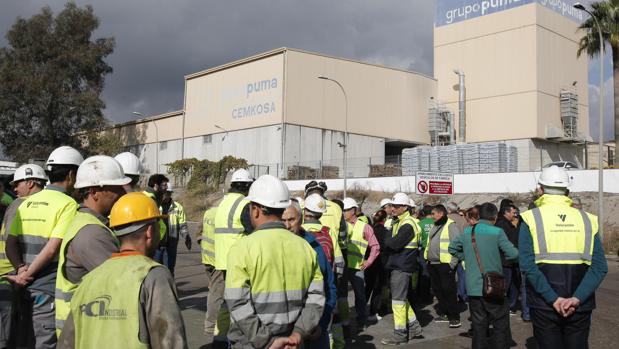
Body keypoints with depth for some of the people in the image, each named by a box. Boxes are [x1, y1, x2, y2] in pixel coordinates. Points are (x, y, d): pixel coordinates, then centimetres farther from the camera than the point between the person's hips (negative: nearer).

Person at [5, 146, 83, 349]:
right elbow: (53, 248, -18)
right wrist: (27, 276, -10)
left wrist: (21, 268, -5)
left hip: (27, 289, 7)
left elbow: (10, 244, 7)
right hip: (49, 289, -7)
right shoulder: (68, 204, -12)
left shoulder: (27, 203, 11)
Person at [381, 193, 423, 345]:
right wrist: (390, 243, -5)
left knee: (398, 300, -3)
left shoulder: (407, 224, -17)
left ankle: (400, 334, 5)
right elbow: (393, 242, 15)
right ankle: (414, 327, 29)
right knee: (402, 298, 18)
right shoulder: (398, 221, 16)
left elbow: (395, 243, -25)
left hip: (402, 267, -10)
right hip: (398, 264, 10)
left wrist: (385, 241, -8)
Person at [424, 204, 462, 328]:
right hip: (433, 264, 9)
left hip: (445, 264, -9)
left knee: (449, 290, -5)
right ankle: (443, 314, 25)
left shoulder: (450, 226, -10)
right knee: (438, 290, 14)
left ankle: (455, 317, 2)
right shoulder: (435, 226, 17)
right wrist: (427, 257, 16)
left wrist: (453, 263, -18)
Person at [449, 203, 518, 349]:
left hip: (473, 288, 5)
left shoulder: (466, 232, 4)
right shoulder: (497, 232, -11)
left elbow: (452, 248, 15)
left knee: (478, 326, 11)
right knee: (501, 326, 6)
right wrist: (499, 255, 7)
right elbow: (513, 254, -12)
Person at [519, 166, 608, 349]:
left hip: (544, 306, -2)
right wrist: (577, 298, -12)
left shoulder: (531, 218, -4)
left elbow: (527, 265, -16)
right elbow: (600, 267, -7)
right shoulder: (586, 219, 4)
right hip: (579, 308, 2)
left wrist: (553, 299, -15)